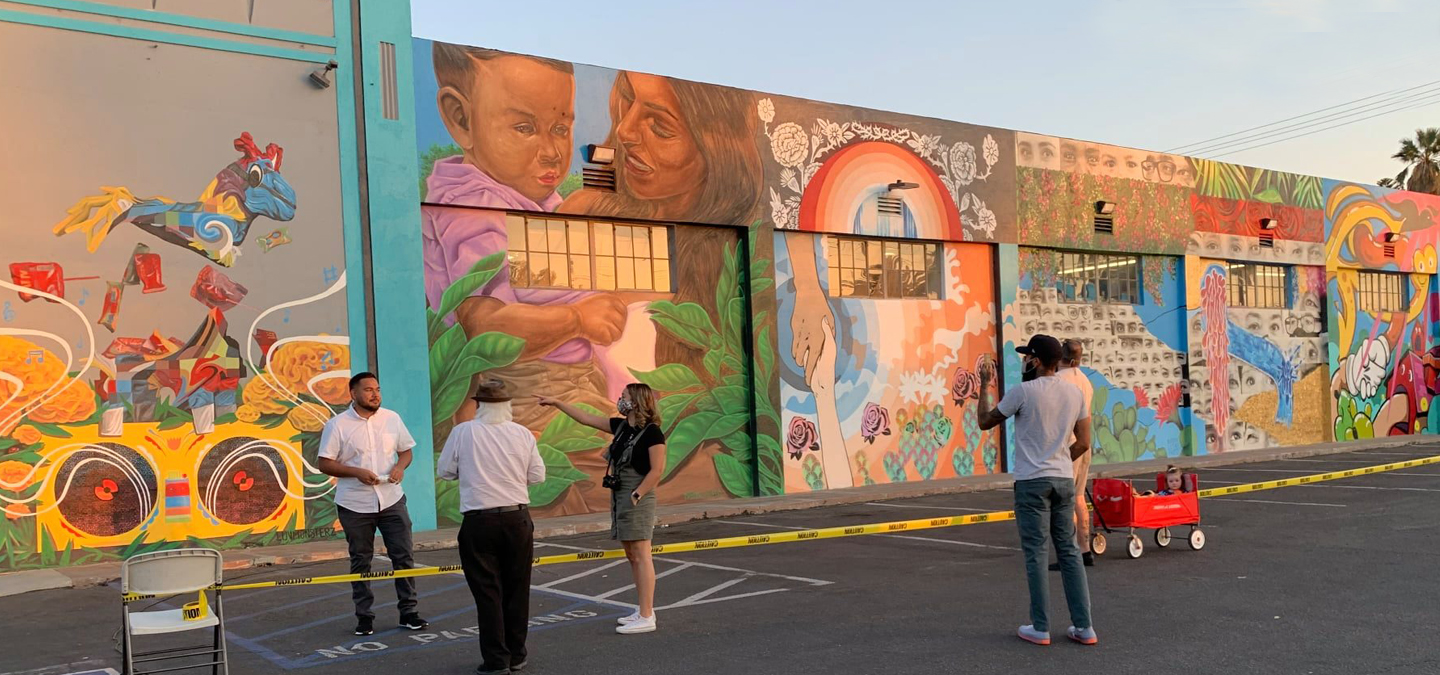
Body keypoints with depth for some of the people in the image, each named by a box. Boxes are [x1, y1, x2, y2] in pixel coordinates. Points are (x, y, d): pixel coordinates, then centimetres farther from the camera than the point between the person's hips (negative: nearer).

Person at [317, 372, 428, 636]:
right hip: (355, 504, -3)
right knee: (360, 561, 8)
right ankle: (364, 616, 18)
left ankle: (408, 612, 13)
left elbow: (406, 451, 14)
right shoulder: (337, 424, -5)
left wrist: (400, 466, -8)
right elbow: (325, 464, -6)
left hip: (391, 499, 3)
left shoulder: (392, 418, 5)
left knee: (403, 556, 3)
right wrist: (357, 472, -19)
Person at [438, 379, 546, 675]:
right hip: (518, 518, 2)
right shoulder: (523, 434, -1)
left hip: (479, 521, -2)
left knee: (488, 591, 5)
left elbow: (444, 470, 2)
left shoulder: (463, 432, -6)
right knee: (517, 589, 13)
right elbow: (538, 475, 2)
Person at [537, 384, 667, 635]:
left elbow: (657, 469, -16)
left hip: (638, 499, -8)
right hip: (619, 496, 8)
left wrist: (637, 495, -18)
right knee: (632, 555, 11)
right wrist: (557, 403, 19)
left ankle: (646, 617, -6)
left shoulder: (651, 432, -13)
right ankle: (643, 610, 19)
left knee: (641, 557, -8)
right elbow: (586, 418, 18)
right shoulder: (621, 426, 11)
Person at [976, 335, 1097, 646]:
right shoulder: (1074, 393, 6)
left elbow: (985, 422, -1)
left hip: (1032, 482, -5)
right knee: (1069, 551, 10)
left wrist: (985, 386, 10)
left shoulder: (1022, 392, -11)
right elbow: (1083, 442, 9)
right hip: (1064, 480, 5)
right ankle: (1084, 627, 11)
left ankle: (1040, 628, 5)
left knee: (1035, 553, 1)